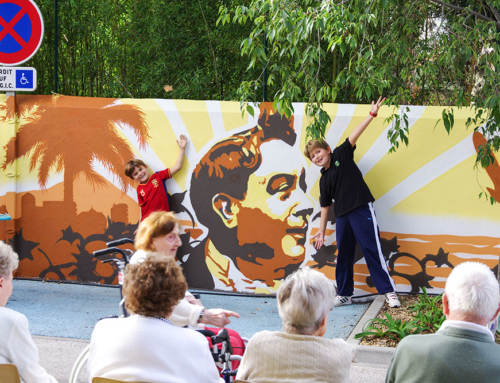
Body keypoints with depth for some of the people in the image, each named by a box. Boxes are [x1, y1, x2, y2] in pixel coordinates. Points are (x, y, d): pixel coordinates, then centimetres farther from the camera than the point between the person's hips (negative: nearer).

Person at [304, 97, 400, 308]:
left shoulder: (341, 155, 3)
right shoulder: (324, 180, 14)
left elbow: (354, 135, -5)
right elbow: (325, 206, 19)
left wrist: (372, 114, -11)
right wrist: (321, 230, 17)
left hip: (361, 209, -6)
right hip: (342, 216, 6)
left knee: (372, 250, -10)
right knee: (343, 255, 9)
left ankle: (389, 292, -9)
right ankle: (344, 294, 20)